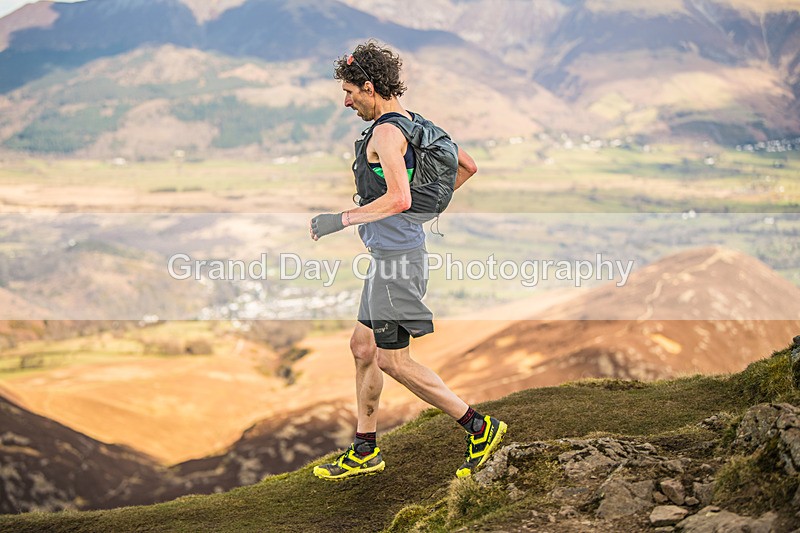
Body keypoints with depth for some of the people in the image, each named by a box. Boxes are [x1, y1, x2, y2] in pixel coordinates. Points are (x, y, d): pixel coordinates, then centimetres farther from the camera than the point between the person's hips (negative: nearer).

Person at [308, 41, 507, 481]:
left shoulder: (386, 132, -17)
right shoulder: (414, 124, 13)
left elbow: (399, 199, -30)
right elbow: (468, 165, 20)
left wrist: (341, 219, -24)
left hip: (395, 255, -10)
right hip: (392, 254, 10)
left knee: (393, 361, -3)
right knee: (363, 346, 15)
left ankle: (478, 427, 3)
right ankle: (364, 451, 24)